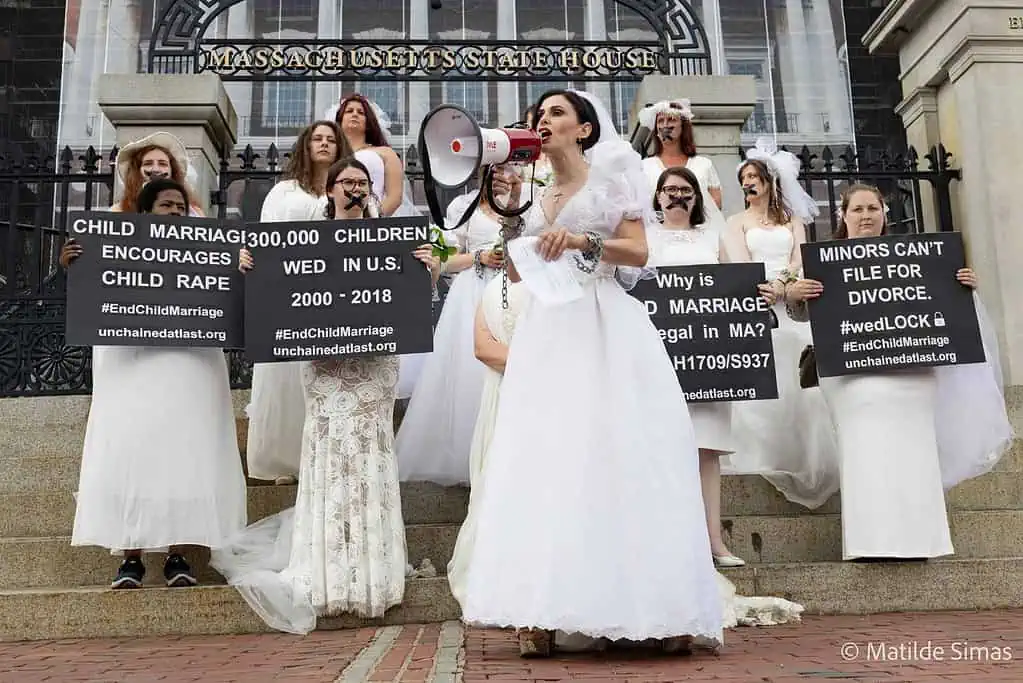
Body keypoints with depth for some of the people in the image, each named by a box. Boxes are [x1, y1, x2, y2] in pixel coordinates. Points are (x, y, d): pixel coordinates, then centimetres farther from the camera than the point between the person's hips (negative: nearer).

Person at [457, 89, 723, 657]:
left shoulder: (612, 176, 9)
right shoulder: (538, 196, 22)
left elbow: (639, 252, -2)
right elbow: (516, 273, 15)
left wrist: (584, 240, -16)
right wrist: (511, 213, 7)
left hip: (606, 330, -4)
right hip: (548, 336, 4)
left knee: (619, 453, -12)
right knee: (547, 459, -7)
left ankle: (660, 608, -7)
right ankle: (544, 612, -8)